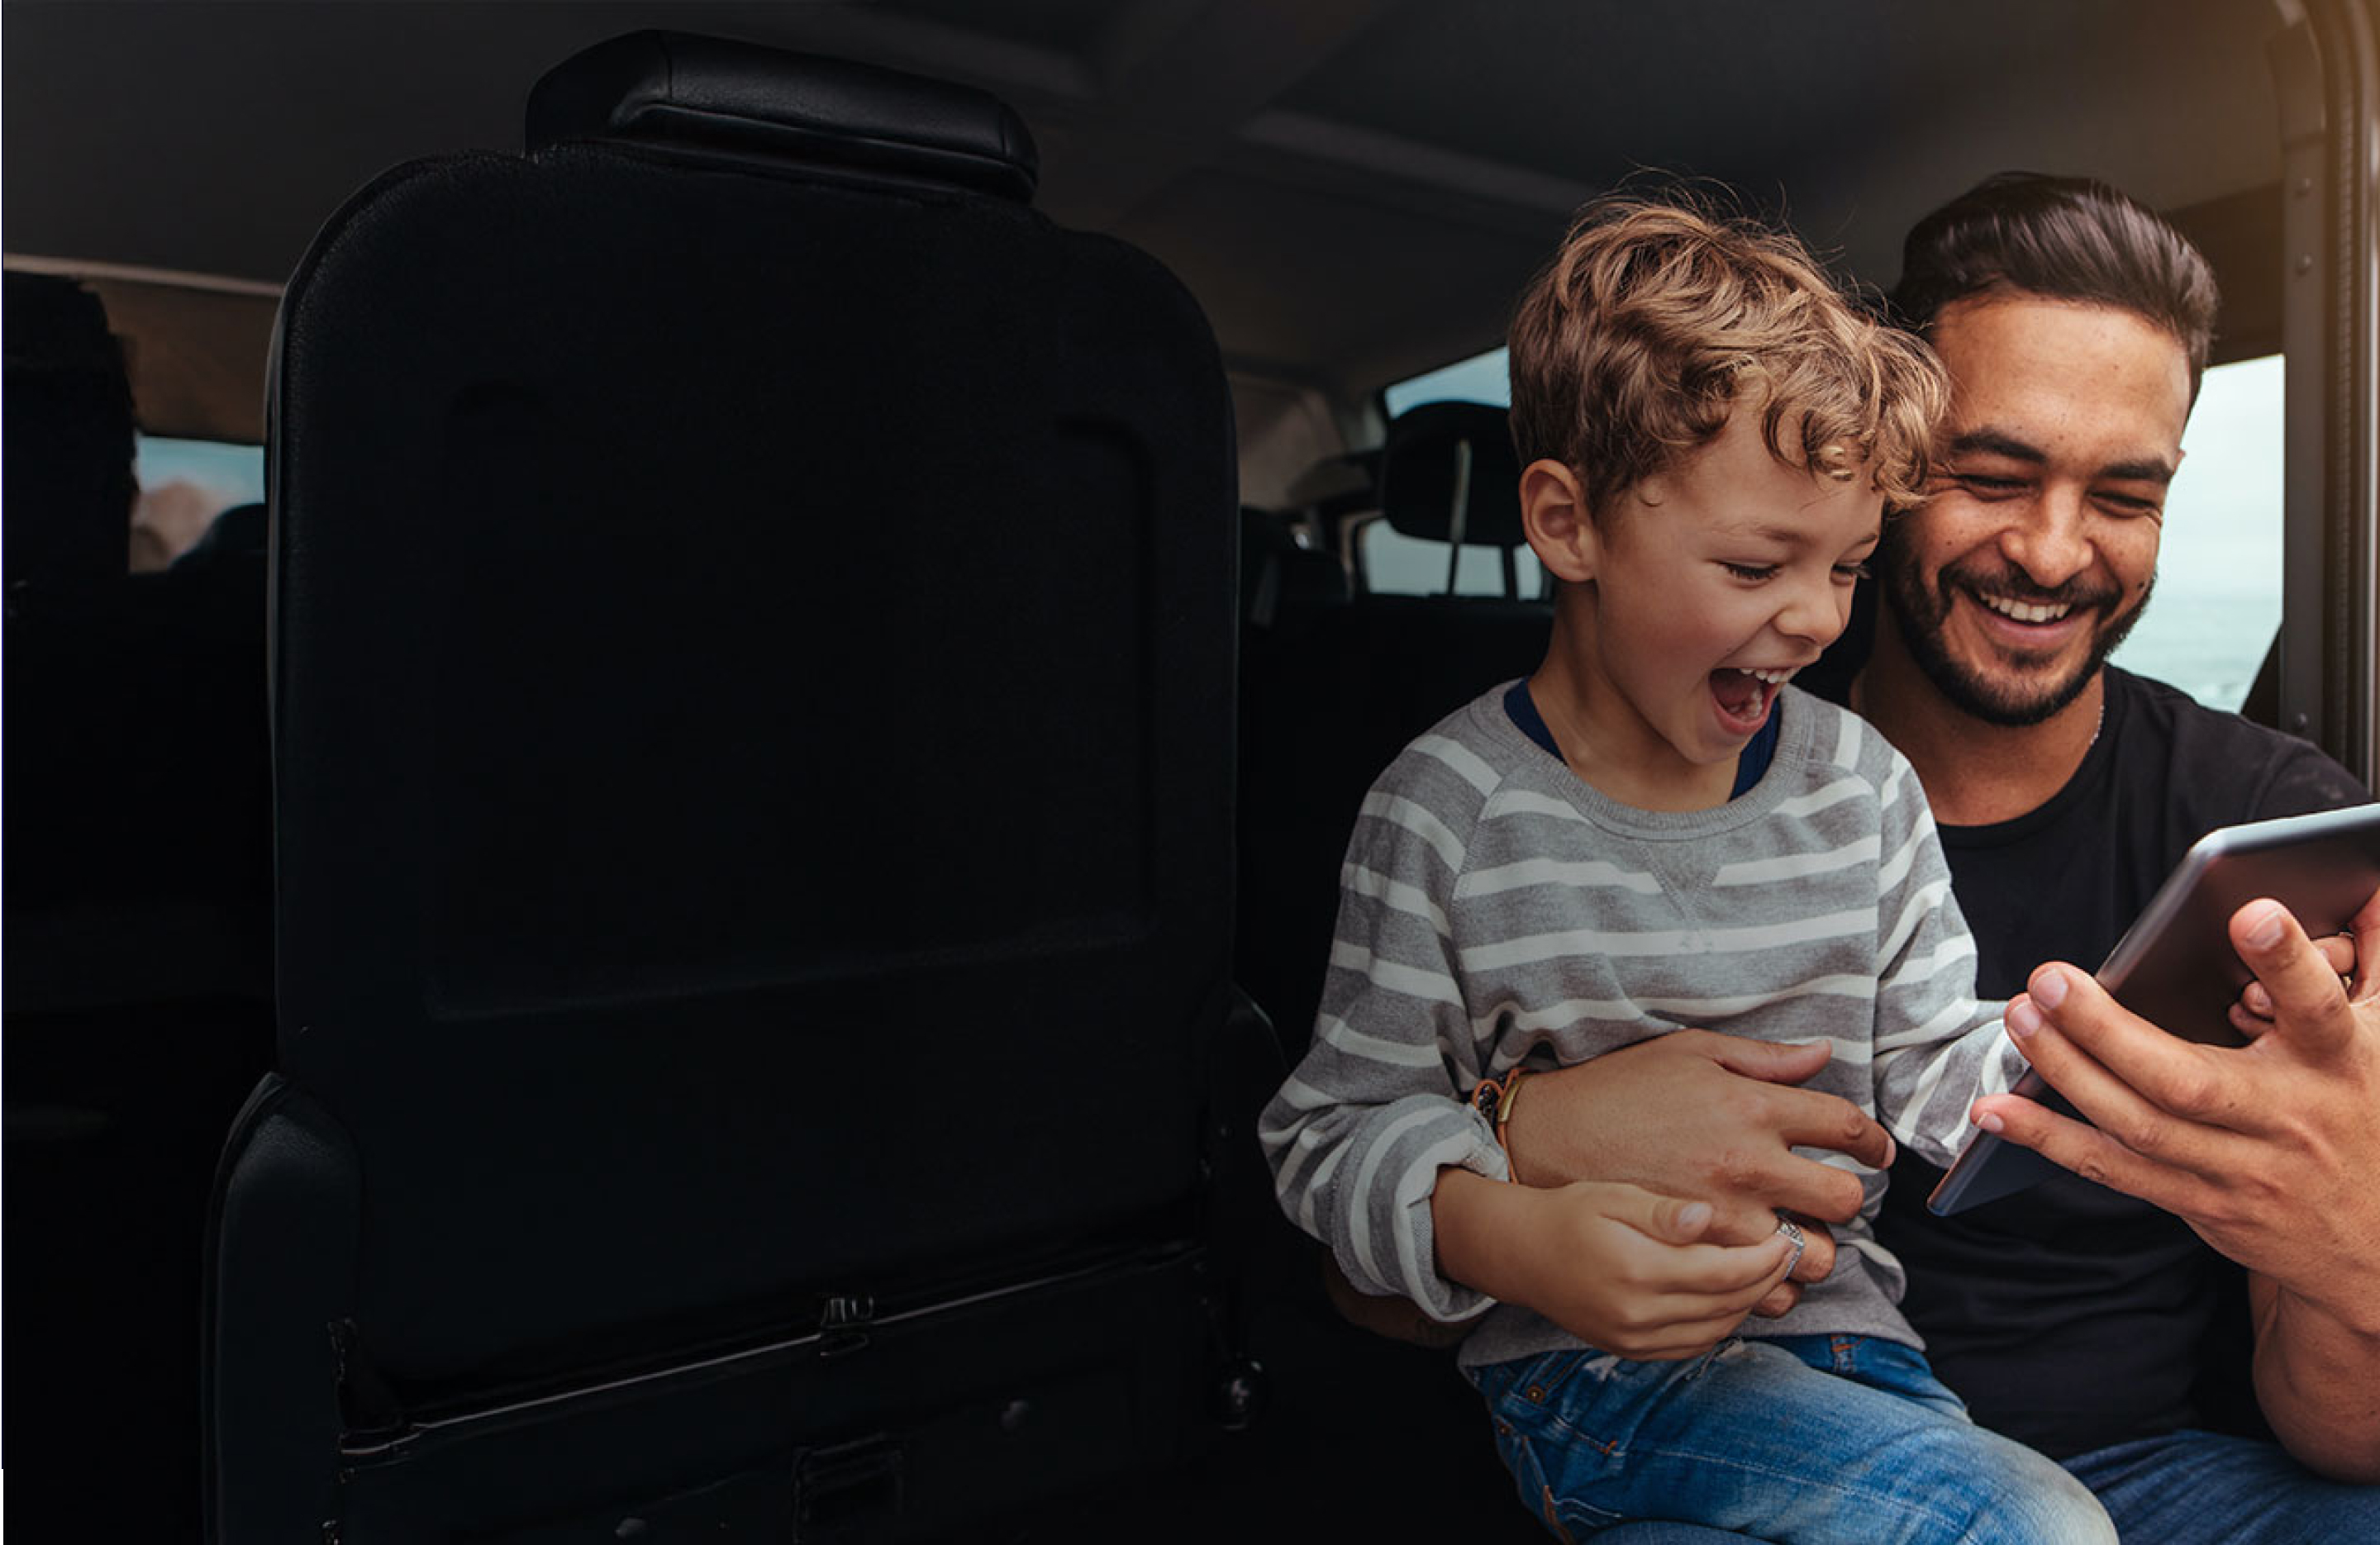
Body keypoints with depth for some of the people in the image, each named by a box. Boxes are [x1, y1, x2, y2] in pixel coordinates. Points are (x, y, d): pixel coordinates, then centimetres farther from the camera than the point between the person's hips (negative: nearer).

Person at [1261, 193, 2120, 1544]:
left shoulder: (1864, 782, 4)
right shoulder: (1447, 811, -12)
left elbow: (1936, 1073, 8)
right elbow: (1342, 1129, -9)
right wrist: (1511, 1238, -26)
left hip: (1838, 1328, 6)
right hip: (1586, 1365, -5)